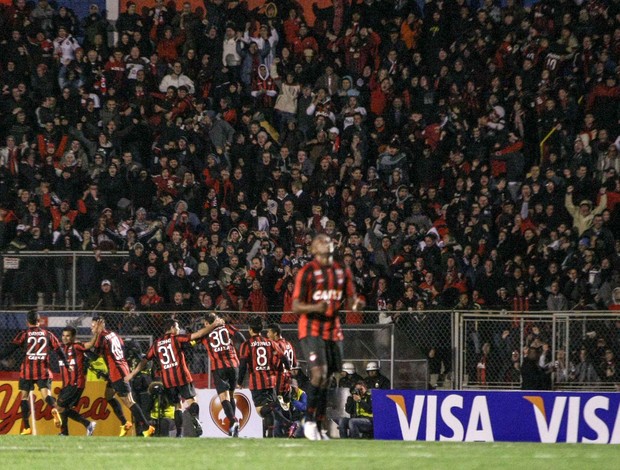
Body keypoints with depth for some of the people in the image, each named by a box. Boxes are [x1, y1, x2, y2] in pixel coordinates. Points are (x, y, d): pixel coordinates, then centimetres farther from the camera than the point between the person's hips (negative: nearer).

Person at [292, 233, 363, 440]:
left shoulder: (342, 271, 11)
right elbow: (296, 306, -9)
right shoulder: (307, 272, -7)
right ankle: (309, 420, -10)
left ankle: (318, 427, 14)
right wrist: (315, 307, -28)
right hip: (312, 328, -6)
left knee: (326, 378, 8)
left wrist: (356, 303, -7)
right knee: (319, 373, -20)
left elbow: (350, 299, 18)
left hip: (333, 330, 6)